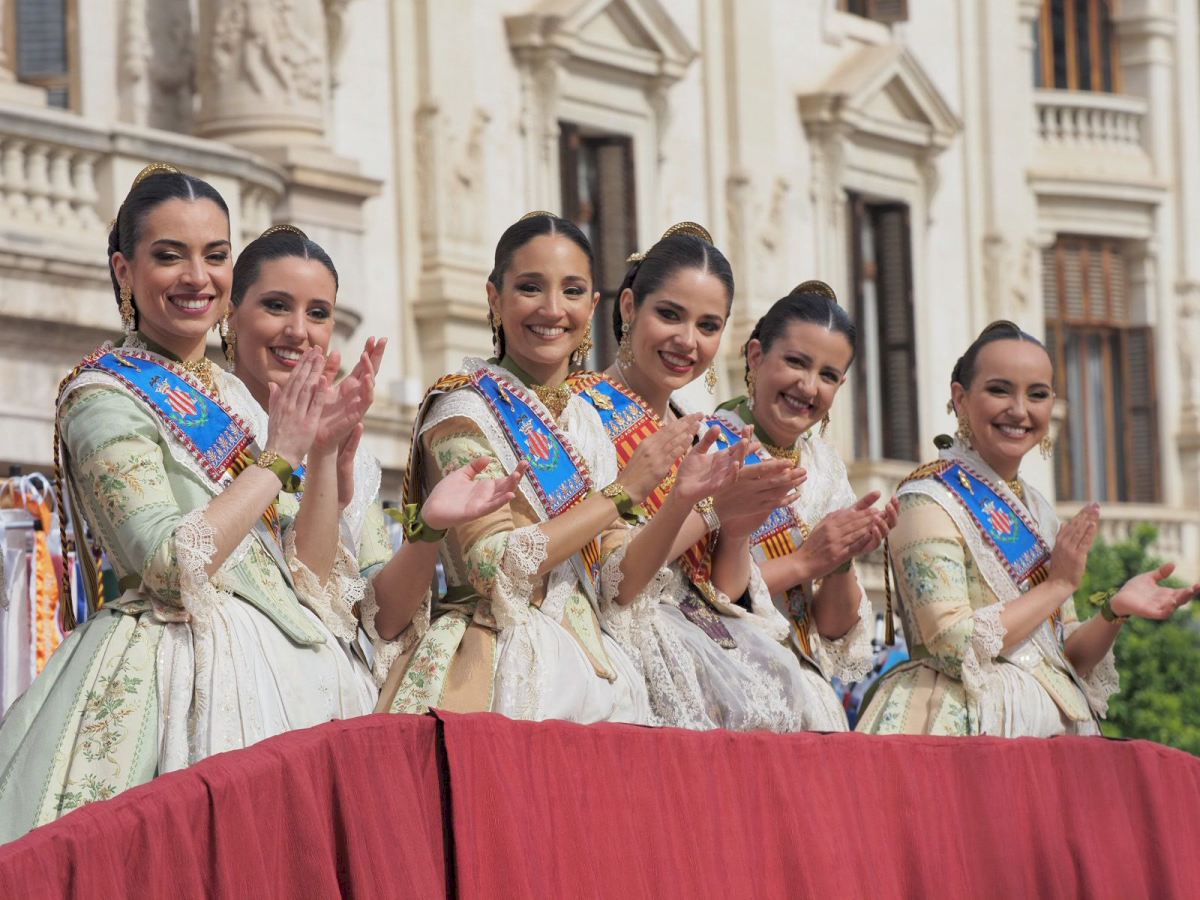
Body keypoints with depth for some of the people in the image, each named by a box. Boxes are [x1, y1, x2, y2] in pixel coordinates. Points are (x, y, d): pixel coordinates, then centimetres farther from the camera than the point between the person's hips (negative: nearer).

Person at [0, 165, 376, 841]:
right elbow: (170, 565, -18)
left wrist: (328, 449, 2)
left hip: (279, 657, 7)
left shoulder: (232, 395, 17)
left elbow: (306, 570, 15)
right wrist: (278, 457, -11)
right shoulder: (104, 397, -5)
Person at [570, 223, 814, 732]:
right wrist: (704, 507, -18)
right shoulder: (581, 410, -4)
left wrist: (739, 530, -4)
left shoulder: (709, 440, 16)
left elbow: (724, 597, 14)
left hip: (708, 647, 6)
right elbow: (606, 583, -11)